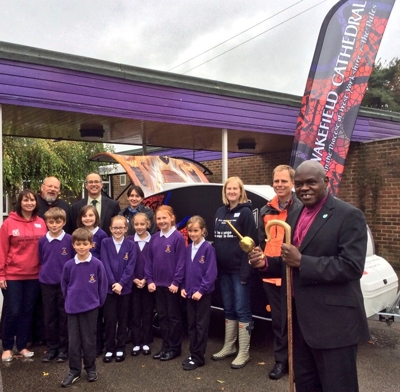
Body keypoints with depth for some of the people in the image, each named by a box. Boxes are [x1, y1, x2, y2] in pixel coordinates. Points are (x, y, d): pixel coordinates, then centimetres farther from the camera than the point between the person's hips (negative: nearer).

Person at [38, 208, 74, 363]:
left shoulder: (69, 240, -9)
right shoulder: (42, 241, 0)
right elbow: (41, 261, 12)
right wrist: (46, 273, 5)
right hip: (47, 284, 3)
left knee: (64, 317, 7)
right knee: (49, 317, 11)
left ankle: (63, 348, 20)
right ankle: (51, 347, 24)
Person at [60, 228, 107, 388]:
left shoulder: (97, 264, -11)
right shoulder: (68, 265, -5)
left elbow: (102, 285, -3)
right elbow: (64, 285, 9)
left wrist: (99, 302, 1)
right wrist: (70, 299, 9)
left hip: (90, 307, -2)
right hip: (72, 308, 2)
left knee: (89, 340, 10)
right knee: (73, 341, 10)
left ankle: (91, 368, 27)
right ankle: (74, 370, 23)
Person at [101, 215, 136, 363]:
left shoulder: (131, 245, -1)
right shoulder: (105, 243, -2)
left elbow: (130, 267, -7)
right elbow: (105, 264, -8)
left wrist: (121, 283, -16)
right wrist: (113, 283, -16)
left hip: (125, 287, 1)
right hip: (109, 287, -1)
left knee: (123, 318, 9)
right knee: (109, 319, 4)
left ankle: (120, 348, 22)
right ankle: (109, 348, 17)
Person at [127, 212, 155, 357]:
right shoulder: (129, 240, 0)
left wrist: (146, 279, -12)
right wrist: (134, 279, -10)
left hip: (148, 283, -1)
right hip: (133, 282, 1)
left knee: (147, 313, 7)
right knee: (135, 313, 7)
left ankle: (146, 343, 19)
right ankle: (136, 343, 16)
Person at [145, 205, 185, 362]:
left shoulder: (178, 237, -11)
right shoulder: (154, 238, 6)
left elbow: (181, 261, -12)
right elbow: (149, 260, 8)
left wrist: (176, 282, -14)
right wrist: (149, 280, 2)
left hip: (172, 284, -6)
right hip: (158, 284, 6)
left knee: (174, 316, 7)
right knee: (162, 316, 14)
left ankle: (175, 348, 18)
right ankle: (165, 346, 26)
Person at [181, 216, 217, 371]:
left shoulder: (208, 248, -13)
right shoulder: (188, 248, 7)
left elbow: (211, 273, -15)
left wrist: (201, 290, -17)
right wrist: (183, 287, 5)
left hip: (203, 293, -6)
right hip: (190, 293, 6)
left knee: (201, 326, 4)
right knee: (191, 325, 14)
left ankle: (198, 357, 14)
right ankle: (193, 354, 27)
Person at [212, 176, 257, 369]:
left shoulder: (246, 212, -8)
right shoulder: (219, 212, 11)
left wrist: (246, 270, -18)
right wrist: (213, 267, 8)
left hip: (239, 270, -6)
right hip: (223, 270, 7)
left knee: (242, 310, 1)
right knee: (228, 309, 16)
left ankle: (243, 353, 10)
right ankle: (228, 347, 28)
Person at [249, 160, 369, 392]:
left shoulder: (349, 215, -11)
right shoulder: (295, 216, 13)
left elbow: (352, 266, -22)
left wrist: (302, 261, -22)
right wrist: (266, 263, -1)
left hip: (334, 322, -7)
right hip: (300, 319, 8)